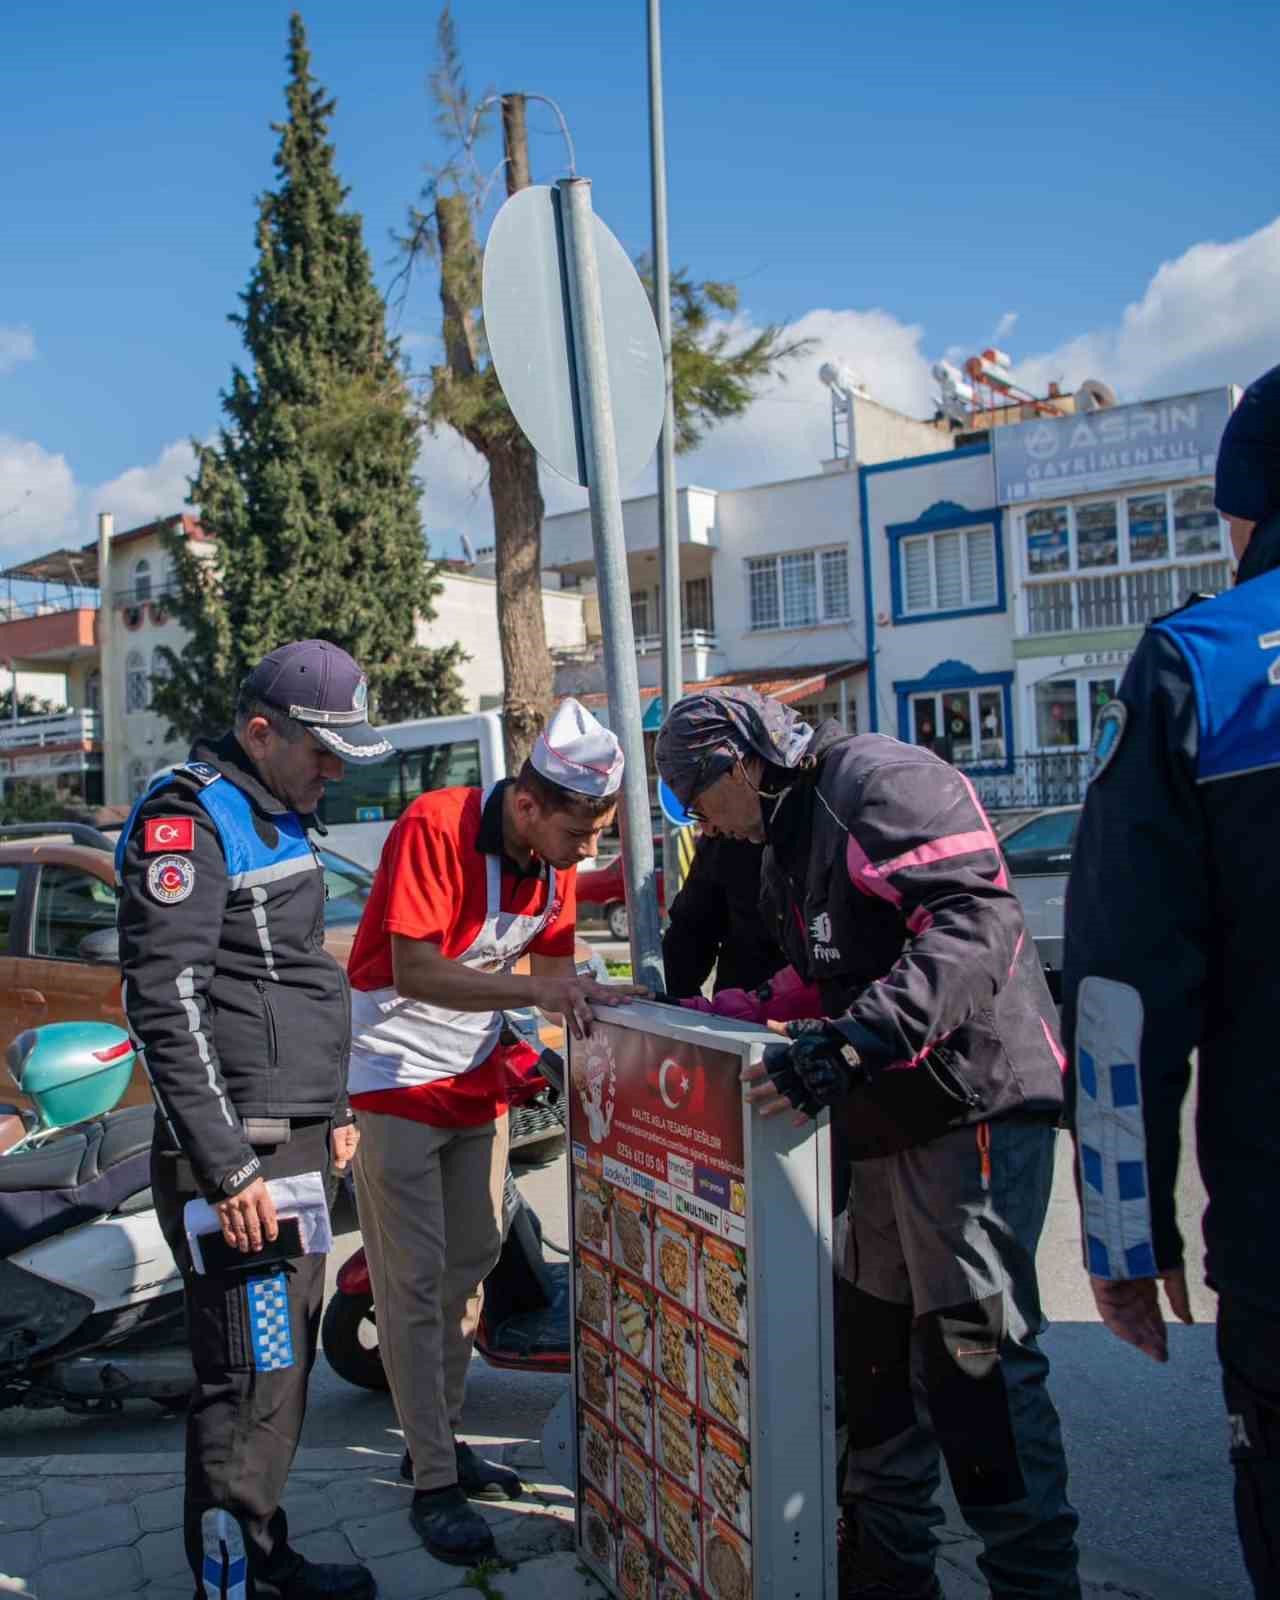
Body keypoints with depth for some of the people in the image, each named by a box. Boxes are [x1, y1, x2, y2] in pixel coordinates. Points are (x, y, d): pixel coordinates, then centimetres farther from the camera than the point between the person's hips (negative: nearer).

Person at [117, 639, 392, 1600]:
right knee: (251, 1385, -3)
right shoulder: (188, 819, -14)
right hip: (239, 1158, -9)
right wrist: (229, 1167, -21)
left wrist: (333, 1109, 22)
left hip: (296, 1147, 9)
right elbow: (166, 1003, -20)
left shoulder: (279, 816, 16)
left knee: (285, 1367, 17)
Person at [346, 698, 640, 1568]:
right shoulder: (434, 828, -25)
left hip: (479, 1080, 7)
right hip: (396, 1079, -7)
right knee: (414, 1284, -1)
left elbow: (552, 968, 6)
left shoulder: (556, 859, -4)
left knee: (471, 1264, 15)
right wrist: (532, 989, -35)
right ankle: (434, 1487, 11)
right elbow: (414, 973, -29)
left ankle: (444, 1437, 33)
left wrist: (590, 995, -14)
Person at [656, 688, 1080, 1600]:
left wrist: (851, 1043, -31)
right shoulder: (789, 846, 20)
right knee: (867, 1346, 15)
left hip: (975, 1105, -10)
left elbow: (976, 920, -24)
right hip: (890, 1122, 10)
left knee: (975, 1359, -5)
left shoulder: (880, 779, -11)